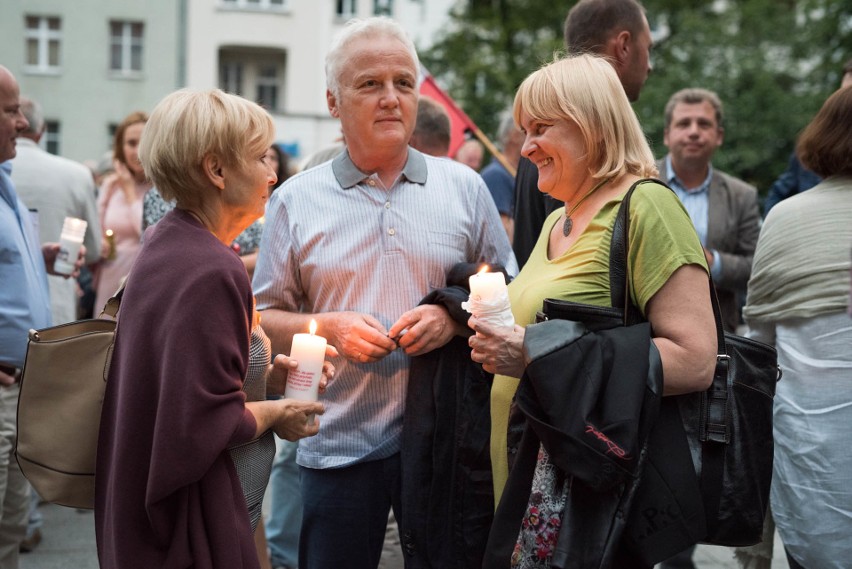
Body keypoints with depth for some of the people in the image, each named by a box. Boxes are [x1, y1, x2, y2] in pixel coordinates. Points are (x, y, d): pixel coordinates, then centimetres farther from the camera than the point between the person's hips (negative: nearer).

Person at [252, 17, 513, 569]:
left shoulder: (464, 187, 5)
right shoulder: (297, 199, 3)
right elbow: (264, 318, 5)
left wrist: (454, 318, -10)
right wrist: (330, 327, -13)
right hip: (339, 444, 0)